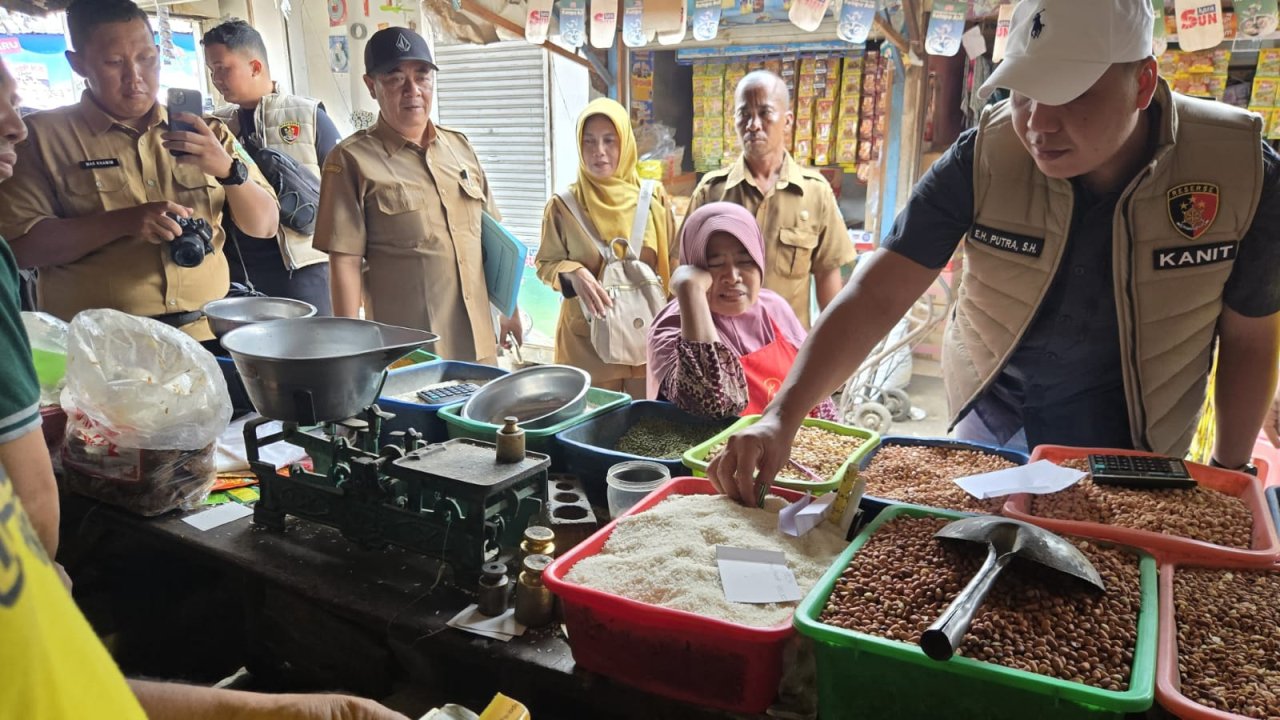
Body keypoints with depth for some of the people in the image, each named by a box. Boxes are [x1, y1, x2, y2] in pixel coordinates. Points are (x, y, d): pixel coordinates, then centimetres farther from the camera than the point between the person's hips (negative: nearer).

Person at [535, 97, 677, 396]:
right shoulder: (562, 205, -4)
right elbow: (546, 263, 3)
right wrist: (573, 273, -18)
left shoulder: (654, 198, 1)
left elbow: (673, 261, 8)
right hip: (588, 338, -1)